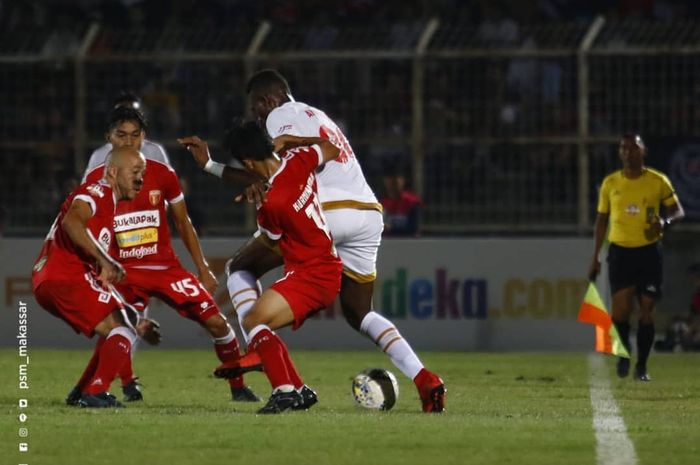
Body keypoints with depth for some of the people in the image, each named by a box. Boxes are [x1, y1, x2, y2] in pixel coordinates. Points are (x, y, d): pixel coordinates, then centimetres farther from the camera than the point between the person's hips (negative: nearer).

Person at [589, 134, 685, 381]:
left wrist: (665, 221, -19)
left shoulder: (658, 181, -1)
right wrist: (595, 258, 9)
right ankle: (623, 355, 14)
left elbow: (678, 210, 6)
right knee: (621, 308, -12)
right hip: (620, 251, 0)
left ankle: (641, 366, 10)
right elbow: (601, 220, 11)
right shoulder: (610, 183, 4)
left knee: (646, 311, -1)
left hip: (649, 251, 0)